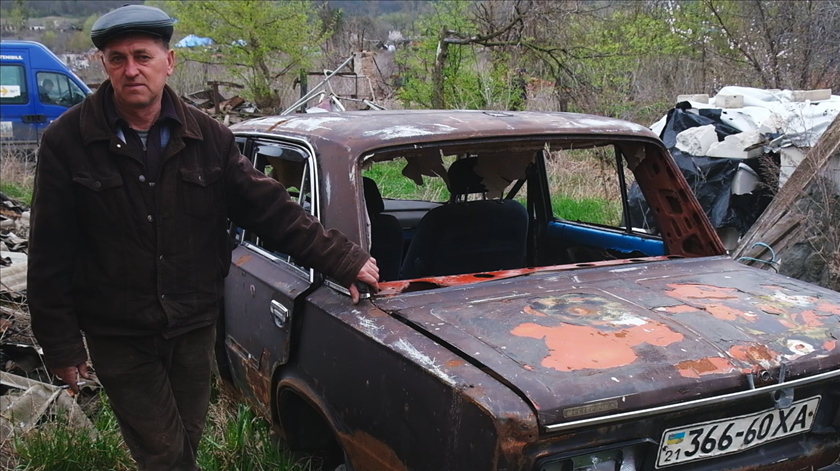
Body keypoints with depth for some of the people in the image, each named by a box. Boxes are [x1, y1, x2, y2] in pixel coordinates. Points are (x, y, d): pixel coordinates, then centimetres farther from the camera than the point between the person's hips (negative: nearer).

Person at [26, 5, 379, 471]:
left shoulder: (207, 137, -3)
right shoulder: (66, 142, -9)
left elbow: (270, 207, -1)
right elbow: (50, 254, -6)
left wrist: (344, 260, -6)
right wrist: (60, 345, -6)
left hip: (194, 328, 3)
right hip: (118, 339, -3)